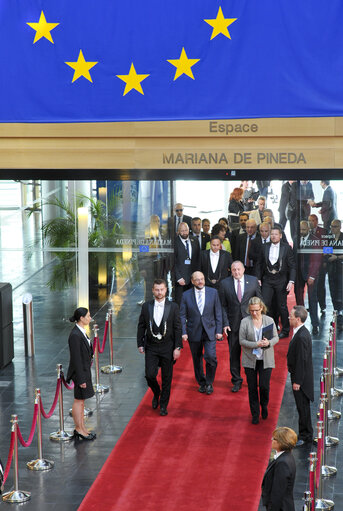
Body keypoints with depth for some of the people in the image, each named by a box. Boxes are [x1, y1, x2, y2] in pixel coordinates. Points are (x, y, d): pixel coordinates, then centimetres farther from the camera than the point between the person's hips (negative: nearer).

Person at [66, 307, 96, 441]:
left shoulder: (81, 332, 6)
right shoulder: (75, 335, -24)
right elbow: (76, 358, -23)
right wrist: (81, 379, -21)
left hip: (85, 369, 10)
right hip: (80, 371, -10)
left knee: (81, 400, 17)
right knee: (79, 400, 2)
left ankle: (82, 428, 26)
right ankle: (78, 429, 12)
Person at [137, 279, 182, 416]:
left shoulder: (173, 307, -2)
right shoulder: (146, 307, 2)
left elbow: (177, 328, -2)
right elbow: (141, 326, 8)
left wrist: (178, 347, -7)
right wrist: (140, 344, 1)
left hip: (167, 348, -1)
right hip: (151, 348, 1)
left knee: (166, 378, 4)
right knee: (150, 375, -10)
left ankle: (163, 405, 19)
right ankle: (156, 393, 22)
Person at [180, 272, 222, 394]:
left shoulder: (213, 292, 0)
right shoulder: (186, 295, -1)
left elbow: (218, 313, 3)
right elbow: (182, 315, 0)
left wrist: (219, 330, -1)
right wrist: (184, 332, -9)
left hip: (210, 331, -1)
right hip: (194, 333, 1)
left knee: (210, 357, -15)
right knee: (197, 360, 10)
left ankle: (209, 383, 6)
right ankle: (201, 383, 30)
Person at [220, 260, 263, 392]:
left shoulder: (253, 281, 1)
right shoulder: (224, 284, 0)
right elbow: (223, 306, 2)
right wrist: (225, 323, -5)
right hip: (233, 324, 0)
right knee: (234, 354, 6)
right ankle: (236, 381, 19)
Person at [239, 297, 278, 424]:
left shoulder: (269, 320, -2)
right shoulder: (245, 322, -6)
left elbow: (276, 337, 3)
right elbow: (242, 341, -6)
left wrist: (269, 342, -19)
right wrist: (256, 344, -20)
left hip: (266, 360, 0)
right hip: (250, 360, 0)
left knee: (264, 386, -4)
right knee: (252, 388, 6)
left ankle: (264, 406, 28)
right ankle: (255, 414, 21)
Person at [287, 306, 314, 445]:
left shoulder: (301, 337, -26)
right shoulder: (301, 332, 6)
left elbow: (301, 361, -24)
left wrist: (297, 381, -19)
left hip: (301, 378, -10)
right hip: (301, 377, 10)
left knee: (303, 407, 2)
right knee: (302, 407, 18)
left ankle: (305, 436, 12)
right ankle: (306, 434, 28)